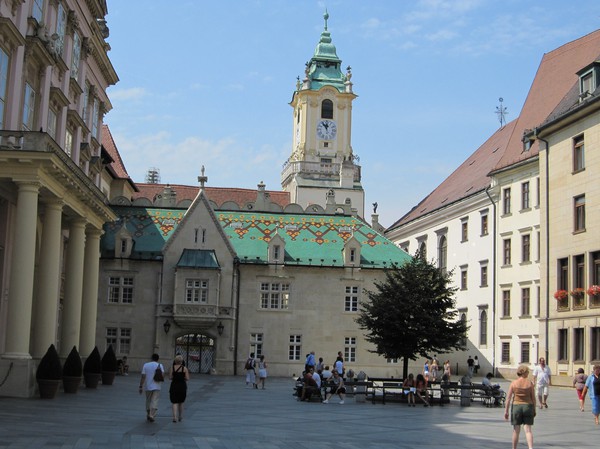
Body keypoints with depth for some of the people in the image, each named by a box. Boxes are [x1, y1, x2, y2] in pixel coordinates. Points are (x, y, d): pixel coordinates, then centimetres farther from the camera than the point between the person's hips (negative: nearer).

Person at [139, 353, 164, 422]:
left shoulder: (145, 365, 1)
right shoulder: (160, 366, -2)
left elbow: (143, 377, -3)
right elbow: (162, 374, -16)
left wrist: (141, 387, -1)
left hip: (147, 387, 2)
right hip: (156, 387, -2)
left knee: (148, 401, 17)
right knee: (154, 402, -4)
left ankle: (148, 415, 25)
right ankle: (152, 416, -17)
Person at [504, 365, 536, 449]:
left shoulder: (513, 383, -4)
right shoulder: (529, 383, -3)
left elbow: (508, 398, -5)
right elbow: (533, 398, 0)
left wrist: (506, 411, 0)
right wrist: (534, 410, 11)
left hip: (516, 406, 0)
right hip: (528, 406, 0)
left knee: (516, 430, 11)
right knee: (528, 430, 0)